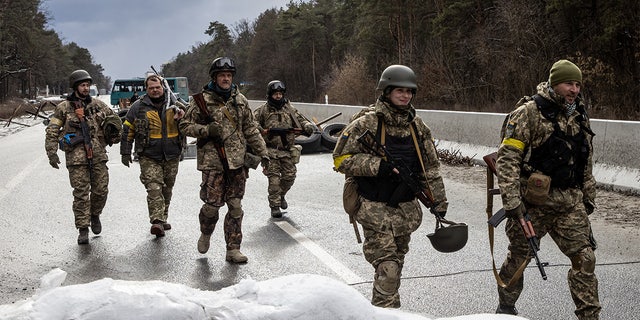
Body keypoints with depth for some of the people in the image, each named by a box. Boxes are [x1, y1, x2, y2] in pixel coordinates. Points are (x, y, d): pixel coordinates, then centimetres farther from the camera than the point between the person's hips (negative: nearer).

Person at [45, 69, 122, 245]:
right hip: (76, 156, -3)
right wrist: (52, 153, -7)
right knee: (81, 193, -4)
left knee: (101, 190, 2)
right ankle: (83, 230, 1)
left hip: (98, 155, 3)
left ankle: (95, 215, 30)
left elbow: (114, 119, 24)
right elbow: (52, 132, 1)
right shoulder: (63, 108, 3)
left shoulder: (97, 105, 10)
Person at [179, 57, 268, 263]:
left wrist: (262, 153, 11)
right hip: (212, 161, -3)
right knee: (213, 204, -5)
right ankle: (206, 234, 26)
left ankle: (233, 249, 11)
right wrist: (207, 129, -14)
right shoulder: (201, 100, -1)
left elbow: (251, 130, 16)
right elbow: (185, 126, 2)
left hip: (237, 161, 4)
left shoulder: (240, 100, 11)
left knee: (235, 207, 3)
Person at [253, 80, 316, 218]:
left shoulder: (289, 109, 12)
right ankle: (274, 206, 1)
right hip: (271, 151, -3)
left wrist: (308, 126, -11)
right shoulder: (263, 110, 2)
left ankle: (281, 195, 33)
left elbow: (301, 119, 10)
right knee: (274, 179, -6)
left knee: (289, 177, 6)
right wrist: (262, 130, -20)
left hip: (287, 151, 4)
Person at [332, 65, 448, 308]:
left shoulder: (418, 127, 8)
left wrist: (439, 202, 10)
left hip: (407, 208, 6)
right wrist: (378, 165, -21)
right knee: (387, 267, -12)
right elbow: (341, 159, -11)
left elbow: (430, 167, 14)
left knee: (396, 264, 15)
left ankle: (380, 307, 31)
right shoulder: (366, 124, -9)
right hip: (375, 208, -6)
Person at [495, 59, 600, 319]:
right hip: (533, 202, -5)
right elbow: (507, 158, -14)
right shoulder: (529, 113, -9)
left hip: (570, 202, 5)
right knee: (519, 256, 9)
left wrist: (589, 197, 21)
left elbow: (586, 163, 22)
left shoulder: (580, 117, 12)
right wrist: (511, 200, -19)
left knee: (584, 257, -1)